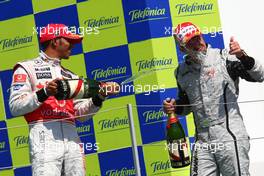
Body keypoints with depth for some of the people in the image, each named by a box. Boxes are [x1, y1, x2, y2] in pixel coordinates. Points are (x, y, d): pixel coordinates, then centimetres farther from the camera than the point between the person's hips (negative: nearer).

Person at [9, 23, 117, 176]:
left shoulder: (70, 76, 28)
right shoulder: (27, 68, 10)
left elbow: (81, 114, 20)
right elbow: (15, 107, -3)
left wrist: (98, 98, 3)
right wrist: (44, 93, -14)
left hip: (72, 139, 6)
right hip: (44, 136, -6)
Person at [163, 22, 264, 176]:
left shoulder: (223, 57, -3)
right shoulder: (182, 72, 13)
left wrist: (243, 57, -23)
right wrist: (174, 108, 6)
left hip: (230, 136, -5)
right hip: (203, 141, 5)